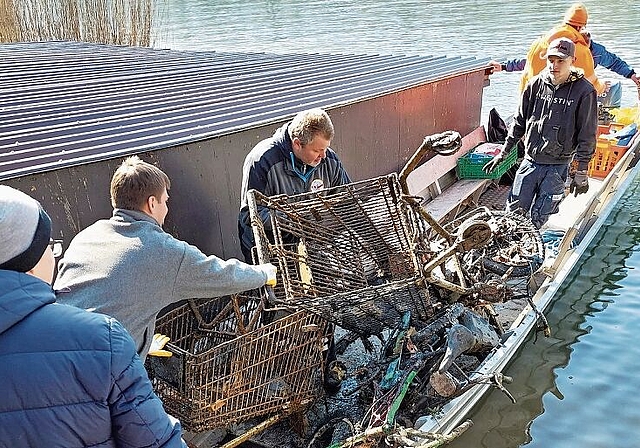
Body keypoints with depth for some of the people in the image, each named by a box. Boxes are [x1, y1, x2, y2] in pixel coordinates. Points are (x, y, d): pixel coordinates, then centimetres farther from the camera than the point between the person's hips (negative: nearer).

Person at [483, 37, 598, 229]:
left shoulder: (584, 91, -10)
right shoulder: (536, 84, 0)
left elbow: (587, 135, -6)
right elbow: (520, 121, 10)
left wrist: (581, 174, -7)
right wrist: (502, 153, 10)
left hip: (558, 166, -3)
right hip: (530, 161, 3)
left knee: (538, 218, -2)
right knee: (514, 211, 5)